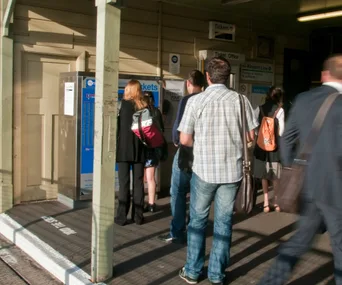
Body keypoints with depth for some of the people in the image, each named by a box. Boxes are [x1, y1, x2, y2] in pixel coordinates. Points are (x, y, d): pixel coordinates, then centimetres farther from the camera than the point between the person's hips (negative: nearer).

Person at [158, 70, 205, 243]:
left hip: (187, 151, -5)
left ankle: (177, 233, 1)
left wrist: (176, 141, 6)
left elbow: (179, 125, -13)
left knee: (178, 192, 1)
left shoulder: (186, 100, -10)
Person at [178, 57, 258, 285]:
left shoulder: (195, 101, -8)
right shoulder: (240, 100, -4)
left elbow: (185, 140, -6)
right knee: (224, 221, 11)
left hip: (204, 169, -1)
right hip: (232, 170, 1)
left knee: (198, 220, 13)